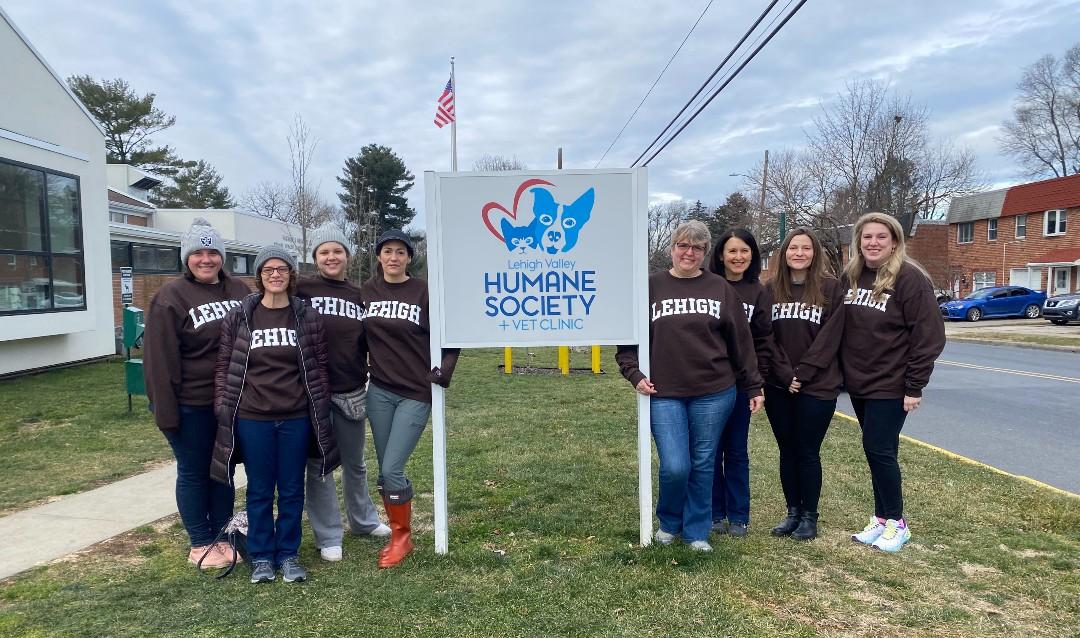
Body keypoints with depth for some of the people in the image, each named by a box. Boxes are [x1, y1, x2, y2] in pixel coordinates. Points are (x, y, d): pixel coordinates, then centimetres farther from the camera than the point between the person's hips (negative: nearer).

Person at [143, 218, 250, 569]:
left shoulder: (239, 291, 4)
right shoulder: (171, 297, -9)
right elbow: (159, 359, -12)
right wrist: (165, 410, -15)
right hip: (191, 405, -4)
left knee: (224, 470, 14)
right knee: (193, 473, 9)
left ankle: (221, 536, 29)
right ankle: (200, 544, 23)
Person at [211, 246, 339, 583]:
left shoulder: (308, 317, 2)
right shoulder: (239, 317, 1)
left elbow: (319, 367, 5)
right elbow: (224, 367, 4)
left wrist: (321, 409, 3)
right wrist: (223, 409, -1)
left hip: (296, 419, 1)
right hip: (252, 419, 0)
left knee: (292, 489, 10)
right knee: (259, 491, 11)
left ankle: (288, 554, 25)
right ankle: (261, 556, 26)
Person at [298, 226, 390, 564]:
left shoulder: (359, 296, 8)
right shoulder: (302, 290, -4)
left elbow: (370, 344, 13)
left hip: (351, 392, 3)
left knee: (355, 462, 18)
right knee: (319, 465, 6)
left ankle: (364, 520, 37)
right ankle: (328, 537, 19)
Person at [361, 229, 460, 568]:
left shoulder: (424, 291, -6)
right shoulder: (365, 291, 4)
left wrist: (444, 370, -10)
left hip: (417, 393, -4)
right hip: (379, 391, 4)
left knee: (392, 470, -8)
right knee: (385, 470, 8)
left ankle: (403, 537, 13)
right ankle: (397, 535, 26)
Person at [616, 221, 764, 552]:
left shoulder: (720, 288, 6)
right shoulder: (651, 286, 3)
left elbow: (741, 341, 8)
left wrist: (753, 387, 8)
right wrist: (634, 373, -5)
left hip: (713, 393, 1)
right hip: (664, 394, -1)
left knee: (703, 465, 9)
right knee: (675, 467, -5)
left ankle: (697, 531, 27)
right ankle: (669, 522, 24)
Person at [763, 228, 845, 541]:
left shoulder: (832, 288, -3)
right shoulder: (771, 290, 5)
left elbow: (829, 338, -8)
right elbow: (766, 338, 2)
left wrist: (802, 373, -14)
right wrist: (786, 375, -9)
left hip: (817, 387, -3)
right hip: (778, 387, 3)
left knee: (808, 452, 3)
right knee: (787, 451, 11)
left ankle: (810, 515, 18)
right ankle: (793, 512, 24)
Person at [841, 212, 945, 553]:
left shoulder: (909, 278, -12)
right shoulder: (850, 276, 6)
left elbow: (928, 335, -15)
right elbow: (841, 328, 12)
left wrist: (914, 387, -16)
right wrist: (841, 373, 9)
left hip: (890, 385, -6)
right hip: (858, 383, 6)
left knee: (879, 450, -4)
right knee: (877, 451, 13)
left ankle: (896, 522, 13)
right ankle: (881, 519, 24)